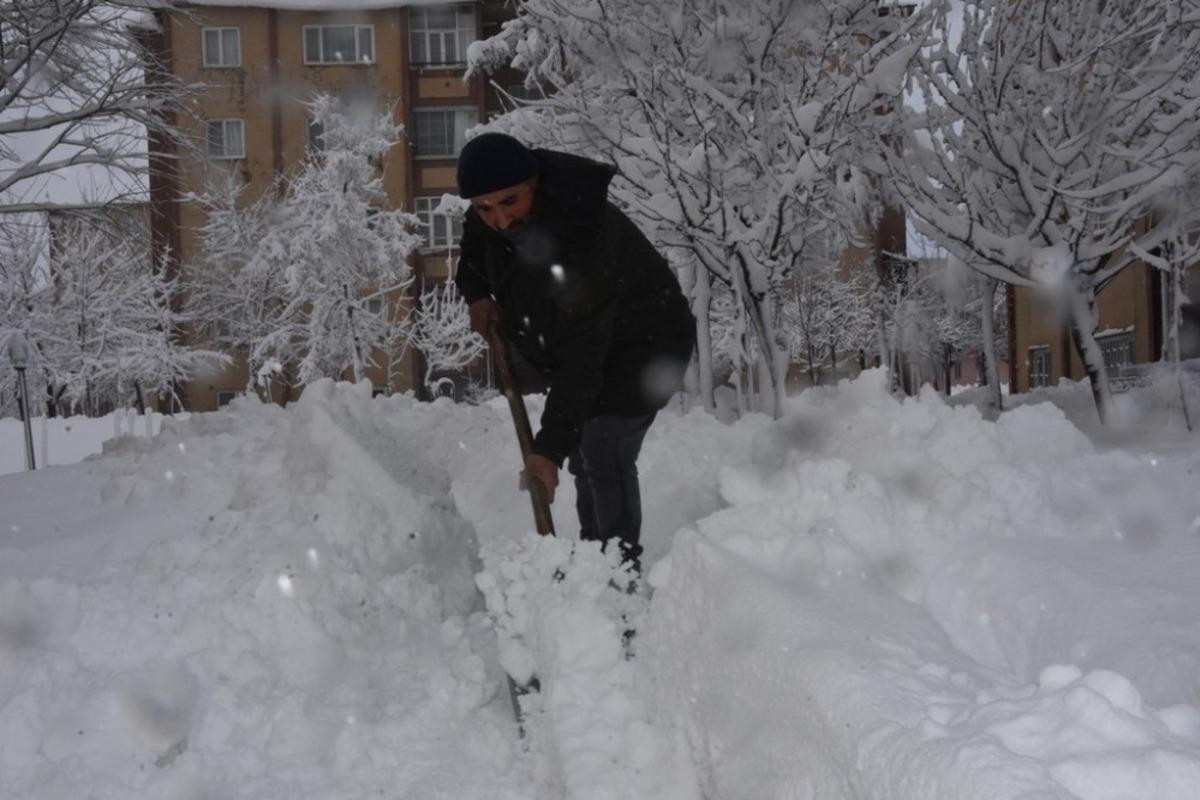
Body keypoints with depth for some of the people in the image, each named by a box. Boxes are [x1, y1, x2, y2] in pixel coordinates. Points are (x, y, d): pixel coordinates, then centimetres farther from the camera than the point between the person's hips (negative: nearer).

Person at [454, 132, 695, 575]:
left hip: (644, 344, -9)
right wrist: (477, 294, -7)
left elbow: (582, 359, -41)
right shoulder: (490, 220, -16)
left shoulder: (581, 241, -40)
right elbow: (474, 246, 12)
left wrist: (549, 448, -43)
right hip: (583, 340, 9)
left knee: (603, 452, -21)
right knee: (583, 455, 15)